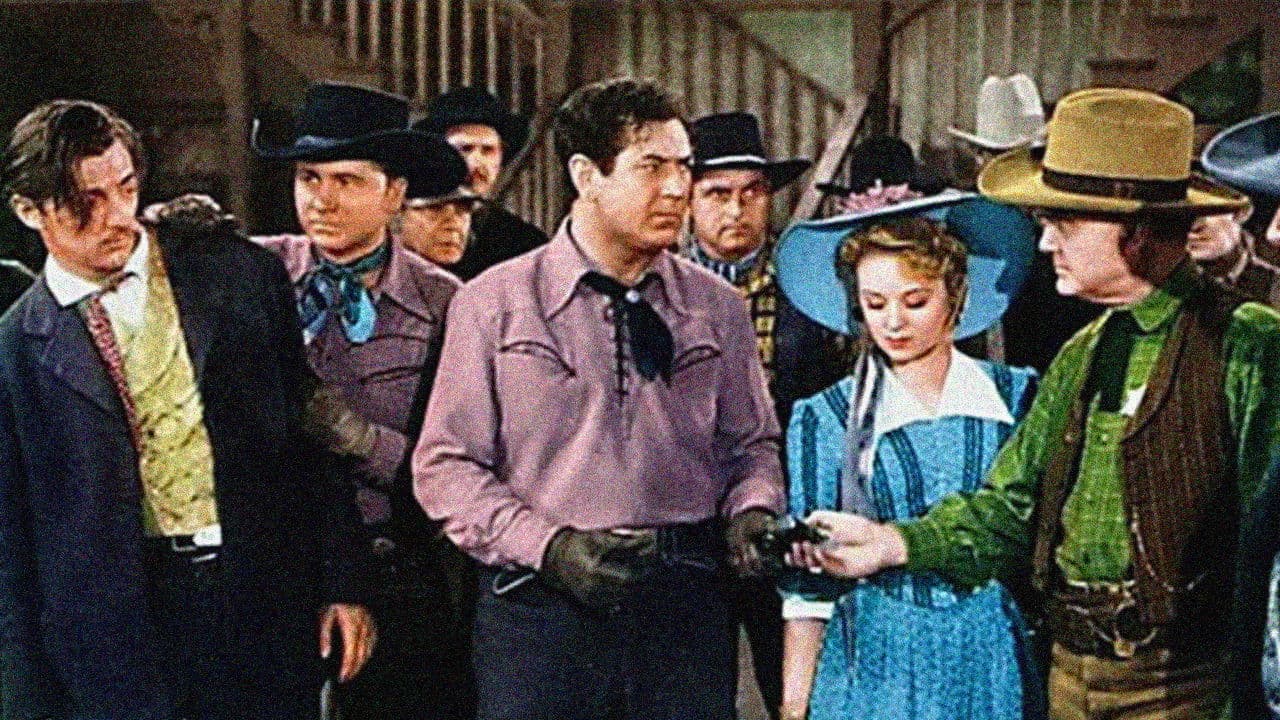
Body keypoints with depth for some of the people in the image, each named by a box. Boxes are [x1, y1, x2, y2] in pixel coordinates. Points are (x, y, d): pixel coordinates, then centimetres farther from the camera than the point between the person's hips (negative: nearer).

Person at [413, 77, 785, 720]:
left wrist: (752, 513, -4)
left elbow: (752, 445, 17)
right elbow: (446, 465, -1)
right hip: (538, 604, -2)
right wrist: (549, 546, -12)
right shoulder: (494, 301, 2)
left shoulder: (718, 308, 10)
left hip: (685, 603, 2)